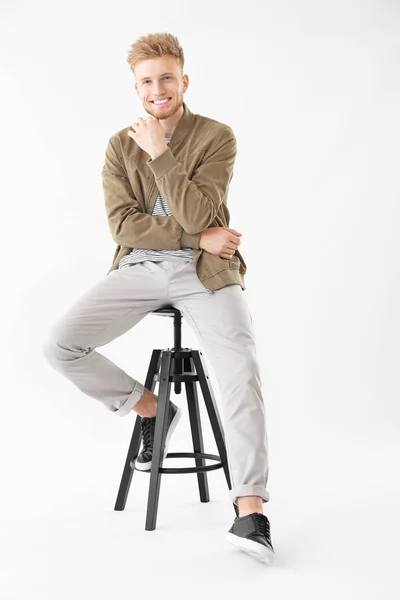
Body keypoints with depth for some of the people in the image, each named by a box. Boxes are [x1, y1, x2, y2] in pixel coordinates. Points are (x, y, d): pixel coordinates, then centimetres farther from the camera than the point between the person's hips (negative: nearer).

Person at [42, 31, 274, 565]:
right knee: (60, 344, -14)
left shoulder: (217, 136, 0)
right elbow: (123, 225, -3)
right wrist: (196, 237, -11)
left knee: (242, 372, -27)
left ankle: (251, 510, -24)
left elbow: (197, 213, -14)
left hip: (205, 271, -3)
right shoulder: (121, 145, 9)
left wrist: (160, 153, -13)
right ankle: (148, 407, 8)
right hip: (138, 268, 4)